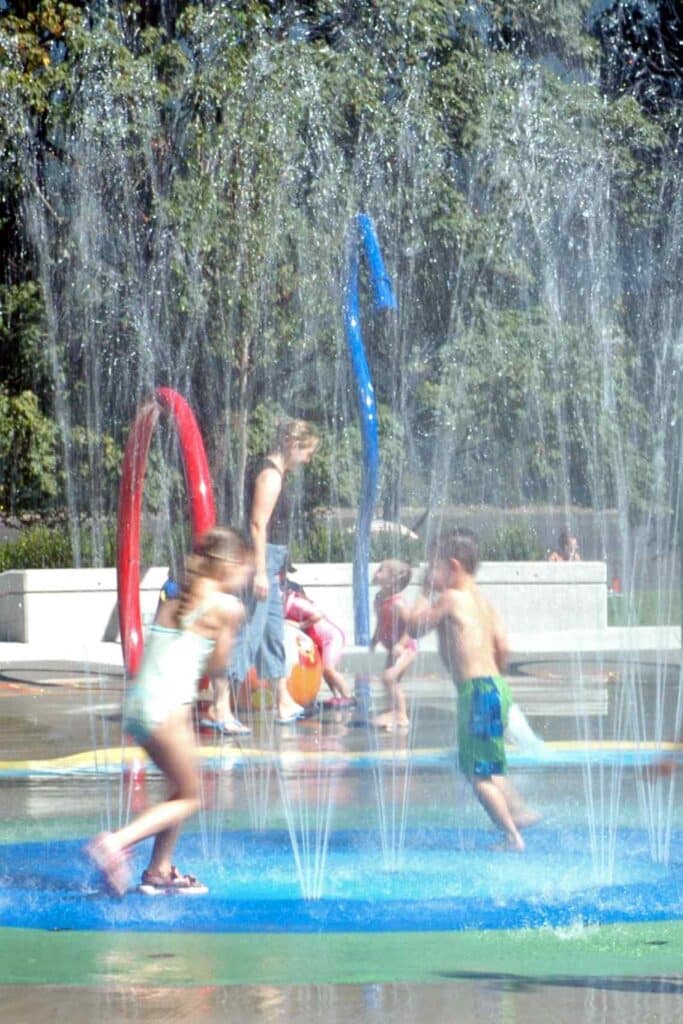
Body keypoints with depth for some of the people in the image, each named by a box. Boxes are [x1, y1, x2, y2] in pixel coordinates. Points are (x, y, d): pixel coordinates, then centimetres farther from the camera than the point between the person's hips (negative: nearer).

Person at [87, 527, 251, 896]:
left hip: (135, 704, 8)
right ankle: (116, 842, -12)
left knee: (181, 788, 23)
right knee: (189, 798, 5)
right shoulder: (228, 607, -1)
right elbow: (217, 664, 3)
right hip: (167, 708, -8)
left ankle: (158, 872, 24)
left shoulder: (171, 603, 18)